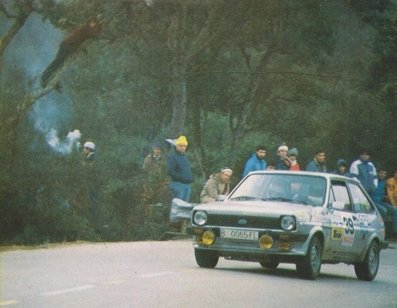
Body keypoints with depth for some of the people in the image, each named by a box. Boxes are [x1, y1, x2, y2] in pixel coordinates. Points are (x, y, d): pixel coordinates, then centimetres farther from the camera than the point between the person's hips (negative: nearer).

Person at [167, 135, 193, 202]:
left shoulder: (185, 157, 20)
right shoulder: (172, 156, -6)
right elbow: (170, 171, -15)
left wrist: (191, 178, 9)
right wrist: (181, 177, -18)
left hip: (187, 185, 8)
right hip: (178, 184, -8)